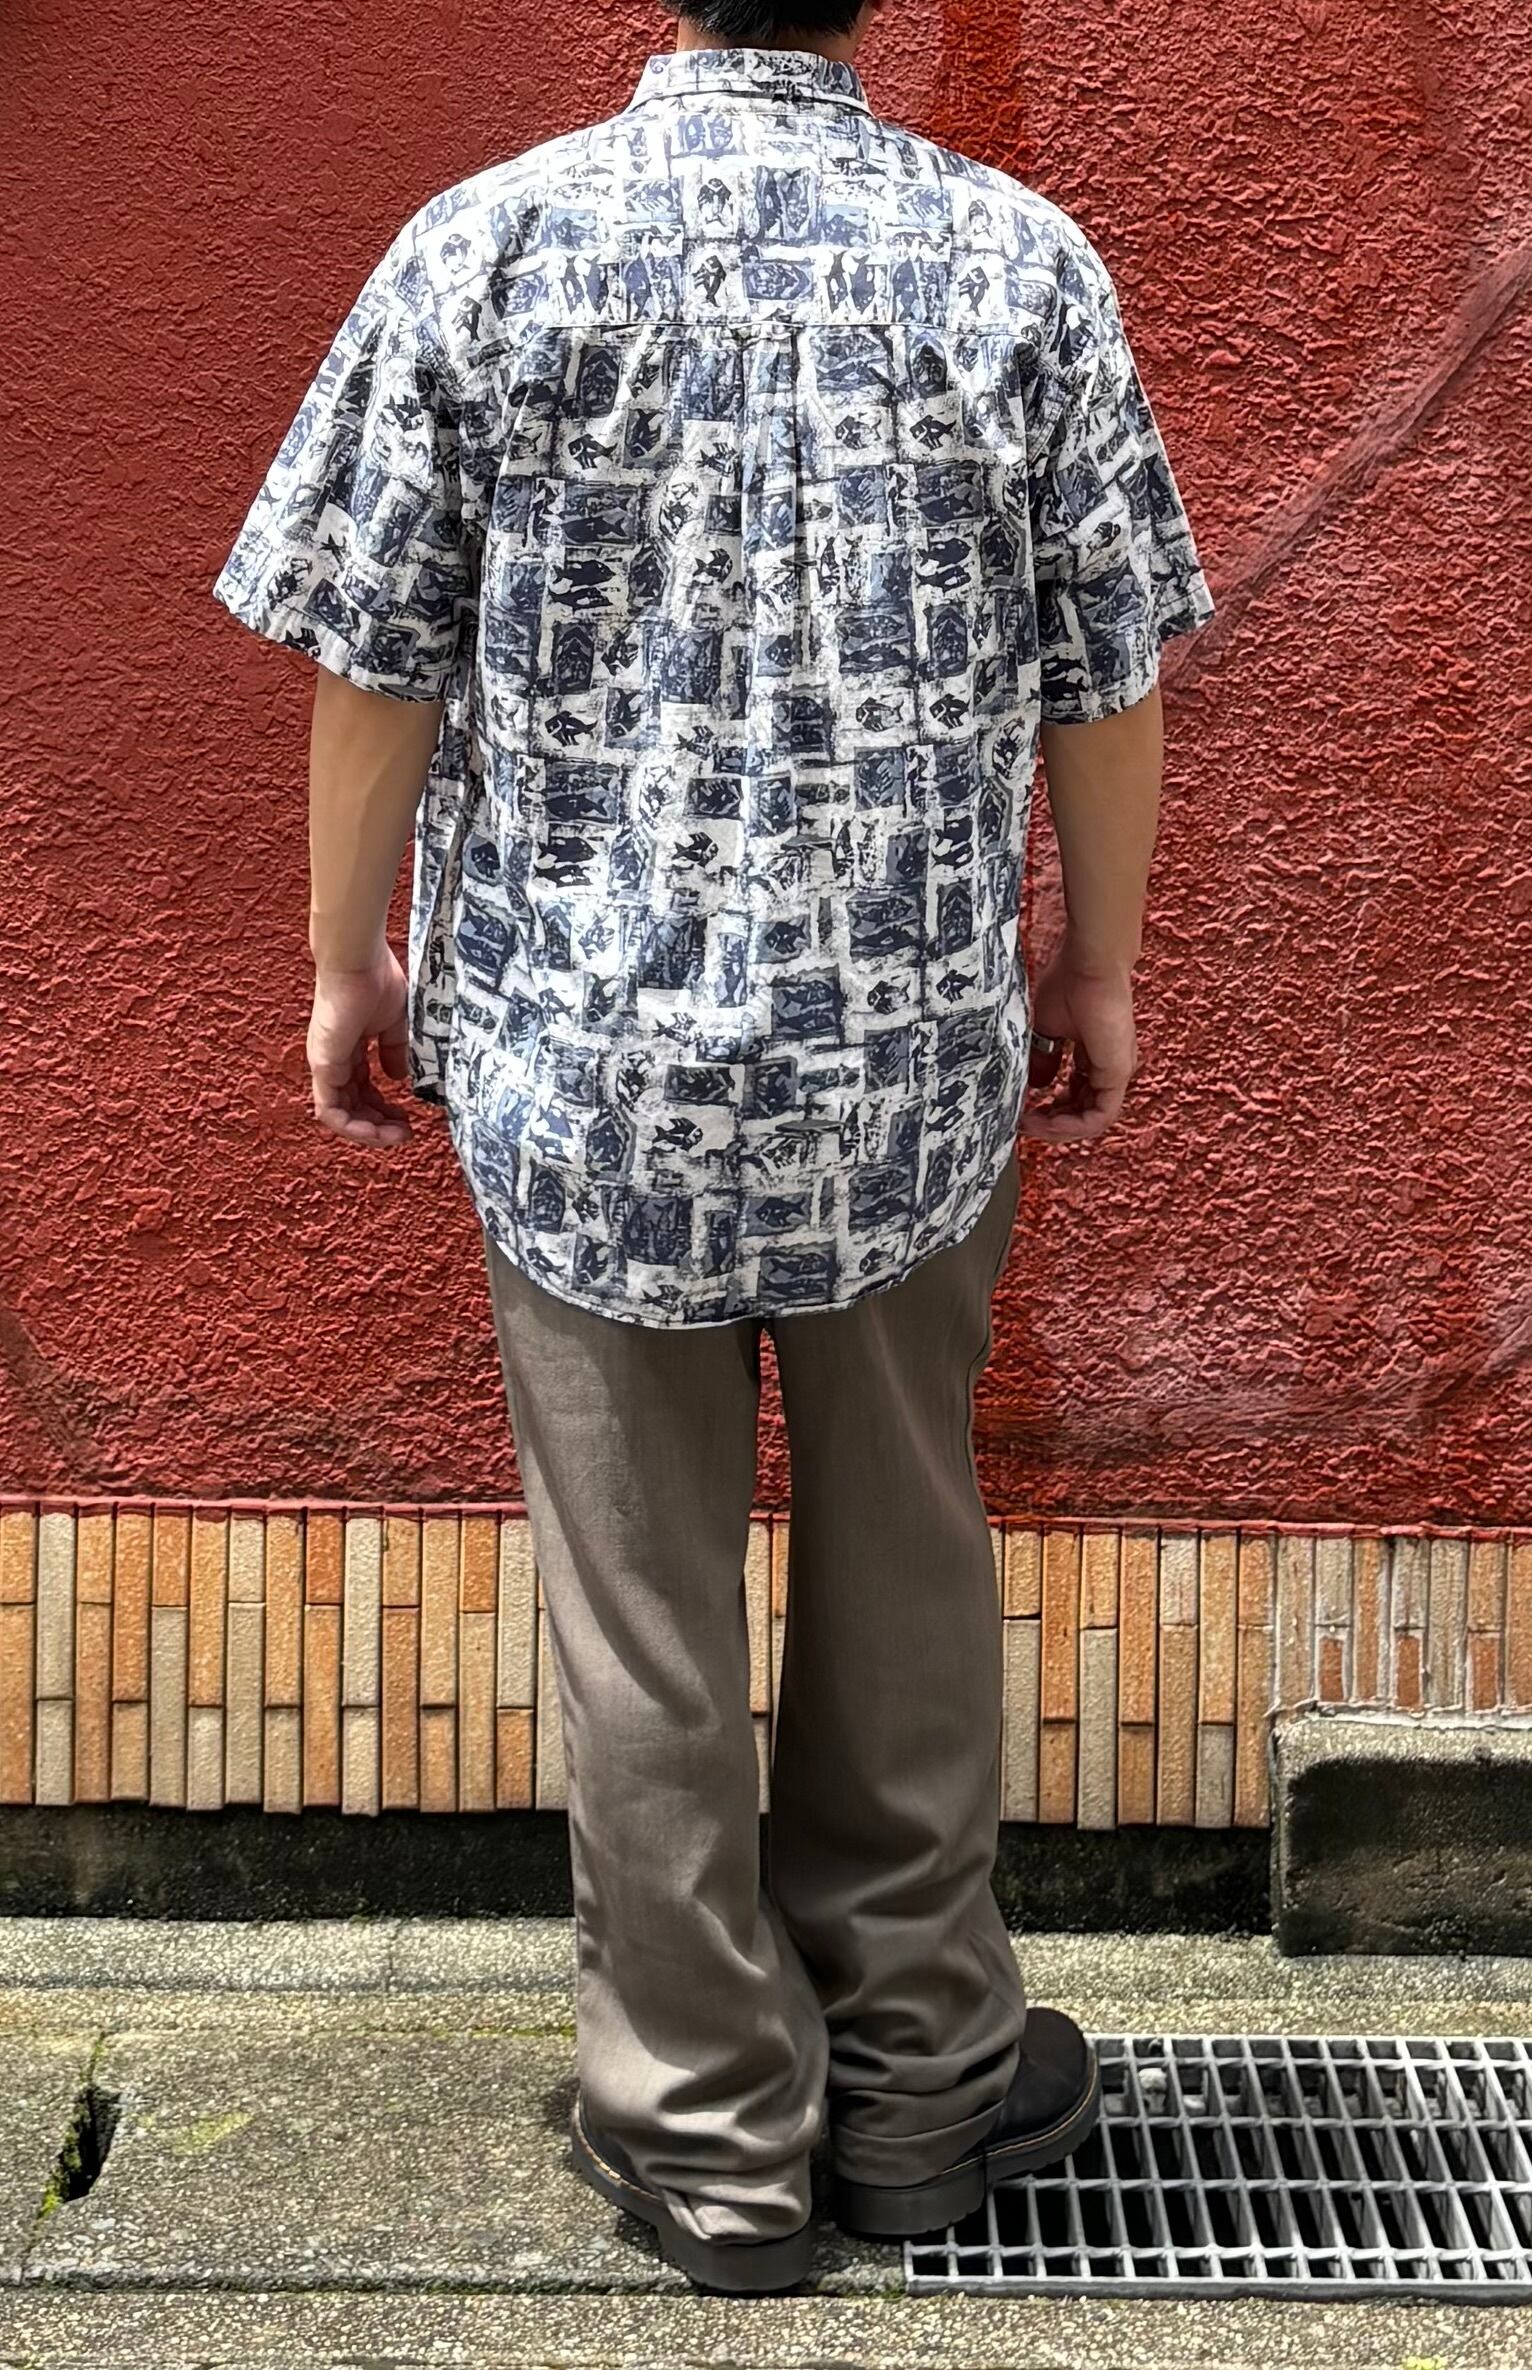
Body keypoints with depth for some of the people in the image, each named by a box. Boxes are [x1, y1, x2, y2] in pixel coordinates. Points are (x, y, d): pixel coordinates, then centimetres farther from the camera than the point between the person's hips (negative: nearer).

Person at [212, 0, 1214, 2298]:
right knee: (905, 1571, 18)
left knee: (643, 1616, 11)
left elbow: (375, 667, -4)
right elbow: (1107, 679, -1)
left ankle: (709, 2137, 23)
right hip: (916, 1065, 1)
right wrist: (1096, 968, 14)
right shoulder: (1023, 260, -6)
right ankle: (923, 2081, 31)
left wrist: (354, 963, 10)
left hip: (579, 1068, -1)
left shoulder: (482, 244, -8)